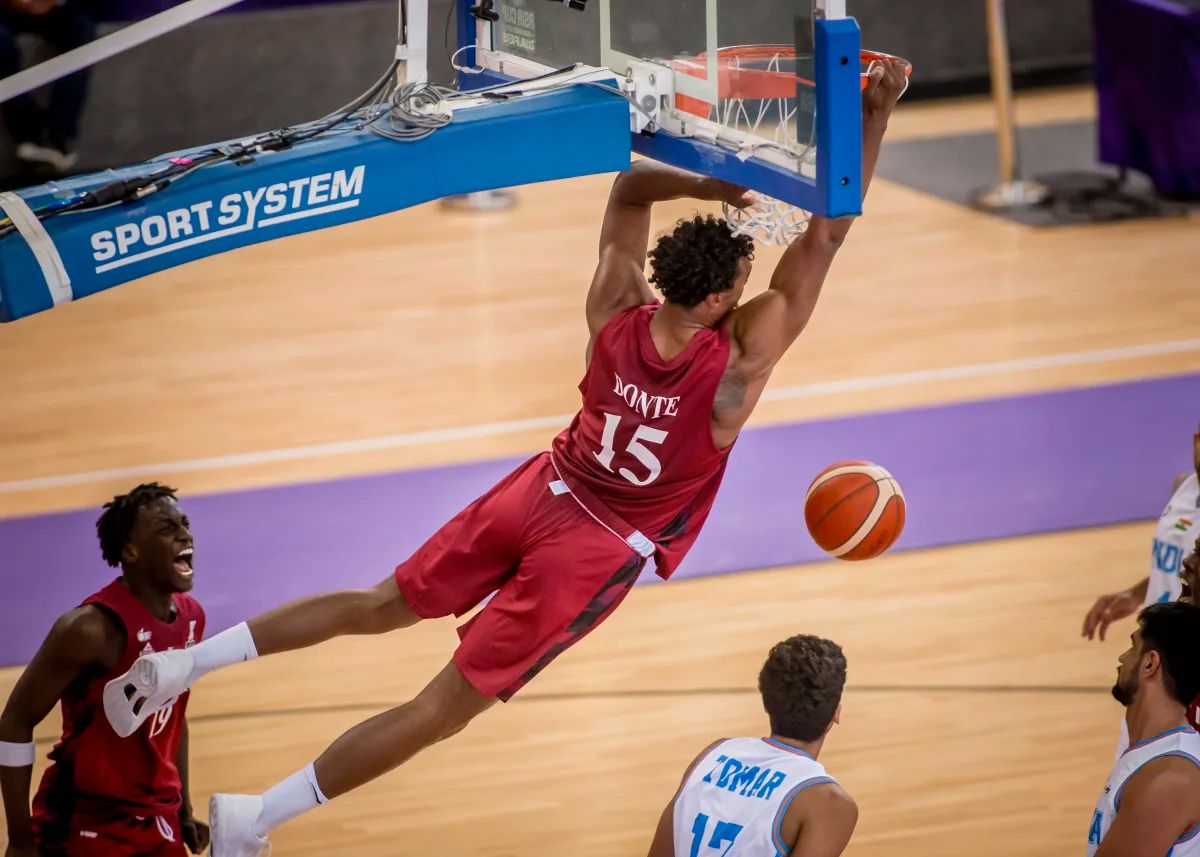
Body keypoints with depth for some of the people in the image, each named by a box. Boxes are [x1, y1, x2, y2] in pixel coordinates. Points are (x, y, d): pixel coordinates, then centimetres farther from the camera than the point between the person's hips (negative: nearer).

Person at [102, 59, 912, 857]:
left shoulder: (616, 312, -14)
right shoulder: (737, 357, -26)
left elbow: (629, 184, 4)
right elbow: (828, 232, -24)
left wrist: (710, 185, -8)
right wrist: (875, 116, -23)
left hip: (545, 490, 5)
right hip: (598, 550, -5)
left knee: (381, 605, 19)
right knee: (448, 704, 2)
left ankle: (178, 664, 12)